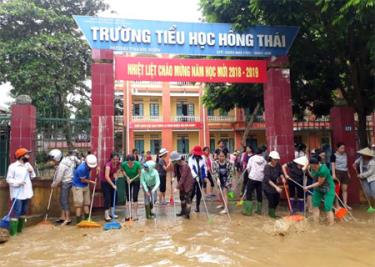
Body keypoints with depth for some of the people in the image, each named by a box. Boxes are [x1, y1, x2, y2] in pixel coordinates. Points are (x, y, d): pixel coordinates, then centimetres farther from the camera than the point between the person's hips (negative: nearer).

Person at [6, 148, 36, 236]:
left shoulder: (28, 165, 11)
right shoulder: (13, 166, -9)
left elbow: (33, 177, 15)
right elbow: (8, 179, -10)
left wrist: (31, 171, -4)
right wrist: (18, 182, -23)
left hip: (26, 193, 7)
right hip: (17, 194, -7)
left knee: (23, 211, 12)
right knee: (16, 211, -8)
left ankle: (19, 228, 23)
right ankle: (13, 231, -2)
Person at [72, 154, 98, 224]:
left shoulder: (89, 164, -10)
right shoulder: (82, 168, -32)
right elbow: (83, 180, -20)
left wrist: (97, 168, -4)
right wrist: (92, 182, -10)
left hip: (85, 186, 8)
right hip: (77, 186, -8)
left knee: (86, 203, 9)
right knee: (79, 204, -6)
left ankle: (87, 219, 17)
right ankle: (78, 221, 1)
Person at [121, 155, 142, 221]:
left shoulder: (137, 164, -29)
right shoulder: (123, 164, -23)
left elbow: (139, 174, -15)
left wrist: (132, 179, -22)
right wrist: (127, 177, -15)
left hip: (136, 182, -2)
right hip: (128, 182, 2)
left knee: (134, 198, -6)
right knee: (128, 198, 5)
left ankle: (135, 215, 3)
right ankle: (128, 215, 14)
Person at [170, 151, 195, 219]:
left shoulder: (184, 165, -28)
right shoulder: (176, 165, -4)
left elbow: (183, 177, -28)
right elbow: (177, 174, 2)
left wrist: (178, 185, -26)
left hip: (188, 183, -8)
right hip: (182, 184, 8)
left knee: (187, 198, -5)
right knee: (182, 197, 16)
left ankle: (187, 213, 2)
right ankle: (183, 211, 30)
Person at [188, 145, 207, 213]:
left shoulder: (202, 159, 4)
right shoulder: (191, 159, -6)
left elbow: (205, 167, 9)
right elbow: (191, 168, -15)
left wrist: (205, 176, 6)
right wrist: (196, 176, -24)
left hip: (200, 178, 3)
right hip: (193, 178, -3)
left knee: (199, 193, 8)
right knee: (193, 192, -1)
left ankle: (197, 206, 20)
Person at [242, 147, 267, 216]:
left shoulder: (252, 158, 3)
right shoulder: (264, 160, 8)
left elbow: (248, 168, 0)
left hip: (252, 177, -3)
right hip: (261, 179, 3)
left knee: (249, 193, -1)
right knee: (259, 193, 13)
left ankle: (248, 211, -6)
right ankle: (259, 210, 20)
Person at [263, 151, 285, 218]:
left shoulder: (278, 165, -10)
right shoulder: (267, 167, -27)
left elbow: (280, 173, 6)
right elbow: (268, 180, -31)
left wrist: (282, 178, -16)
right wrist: (276, 187, -38)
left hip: (275, 184, 6)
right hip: (267, 185, -6)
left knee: (277, 199, 12)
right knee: (271, 200, -1)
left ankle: (273, 211, 39)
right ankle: (271, 213, 27)